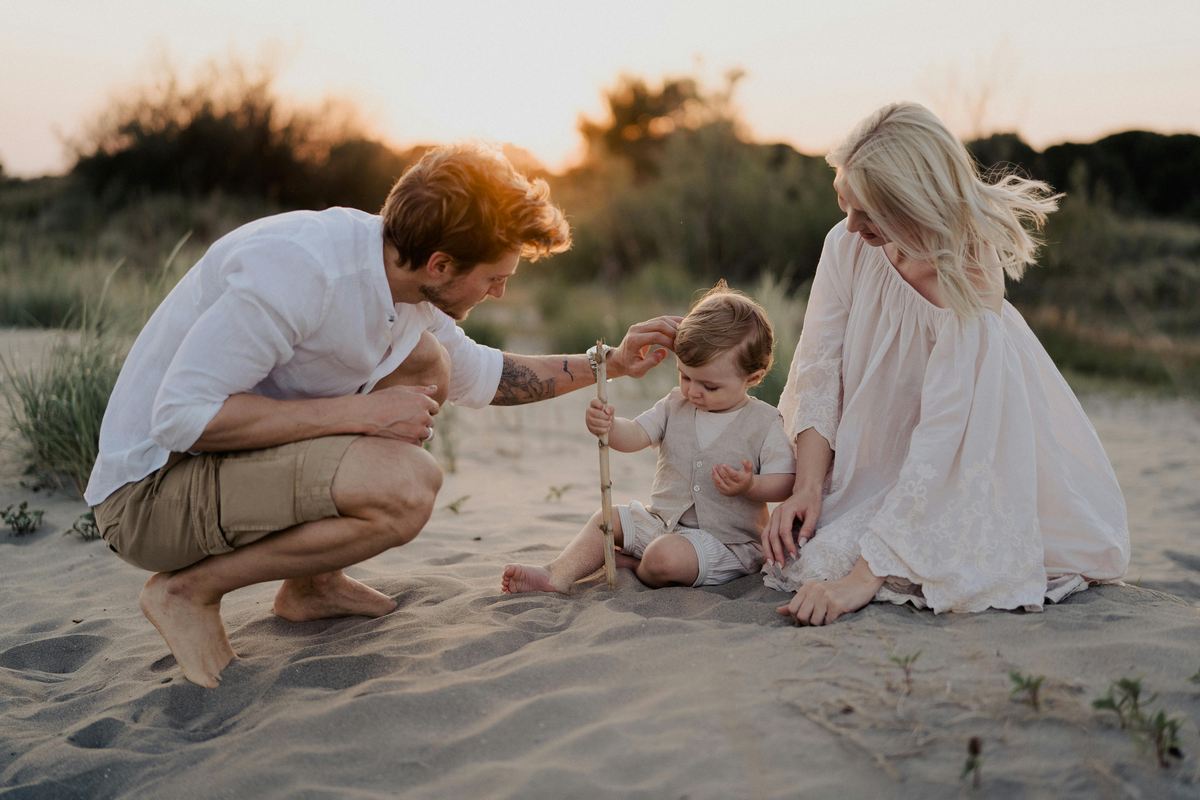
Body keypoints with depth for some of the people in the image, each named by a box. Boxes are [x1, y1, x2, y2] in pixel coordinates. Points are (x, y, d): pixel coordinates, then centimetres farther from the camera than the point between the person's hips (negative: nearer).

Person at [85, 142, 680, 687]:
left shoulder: (402, 280, 1)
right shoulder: (300, 267, -27)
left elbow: (480, 374, 20)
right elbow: (181, 415, -29)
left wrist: (608, 365, 17)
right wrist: (363, 413, -25)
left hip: (231, 449, 9)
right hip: (151, 490, -9)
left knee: (423, 362, 6)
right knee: (408, 485, -26)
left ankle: (310, 584, 11)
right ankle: (191, 589, -7)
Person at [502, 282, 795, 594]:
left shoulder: (764, 423, -9)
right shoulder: (675, 405, 4)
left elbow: (784, 483, -11)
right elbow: (635, 435, -7)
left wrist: (749, 486, -31)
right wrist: (607, 426, -30)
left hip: (726, 541, -6)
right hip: (662, 520, 6)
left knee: (664, 556, -30)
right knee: (606, 520, -2)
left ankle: (634, 567, 1)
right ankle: (558, 575, -16)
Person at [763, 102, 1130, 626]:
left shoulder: (967, 288, -29)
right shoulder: (847, 245, -14)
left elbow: (938, 444, -33)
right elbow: (818, 374, -10)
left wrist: (863, 575, -36)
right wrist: (807, 487, -22)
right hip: (874, 460, 5)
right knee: (800, 557, -15)